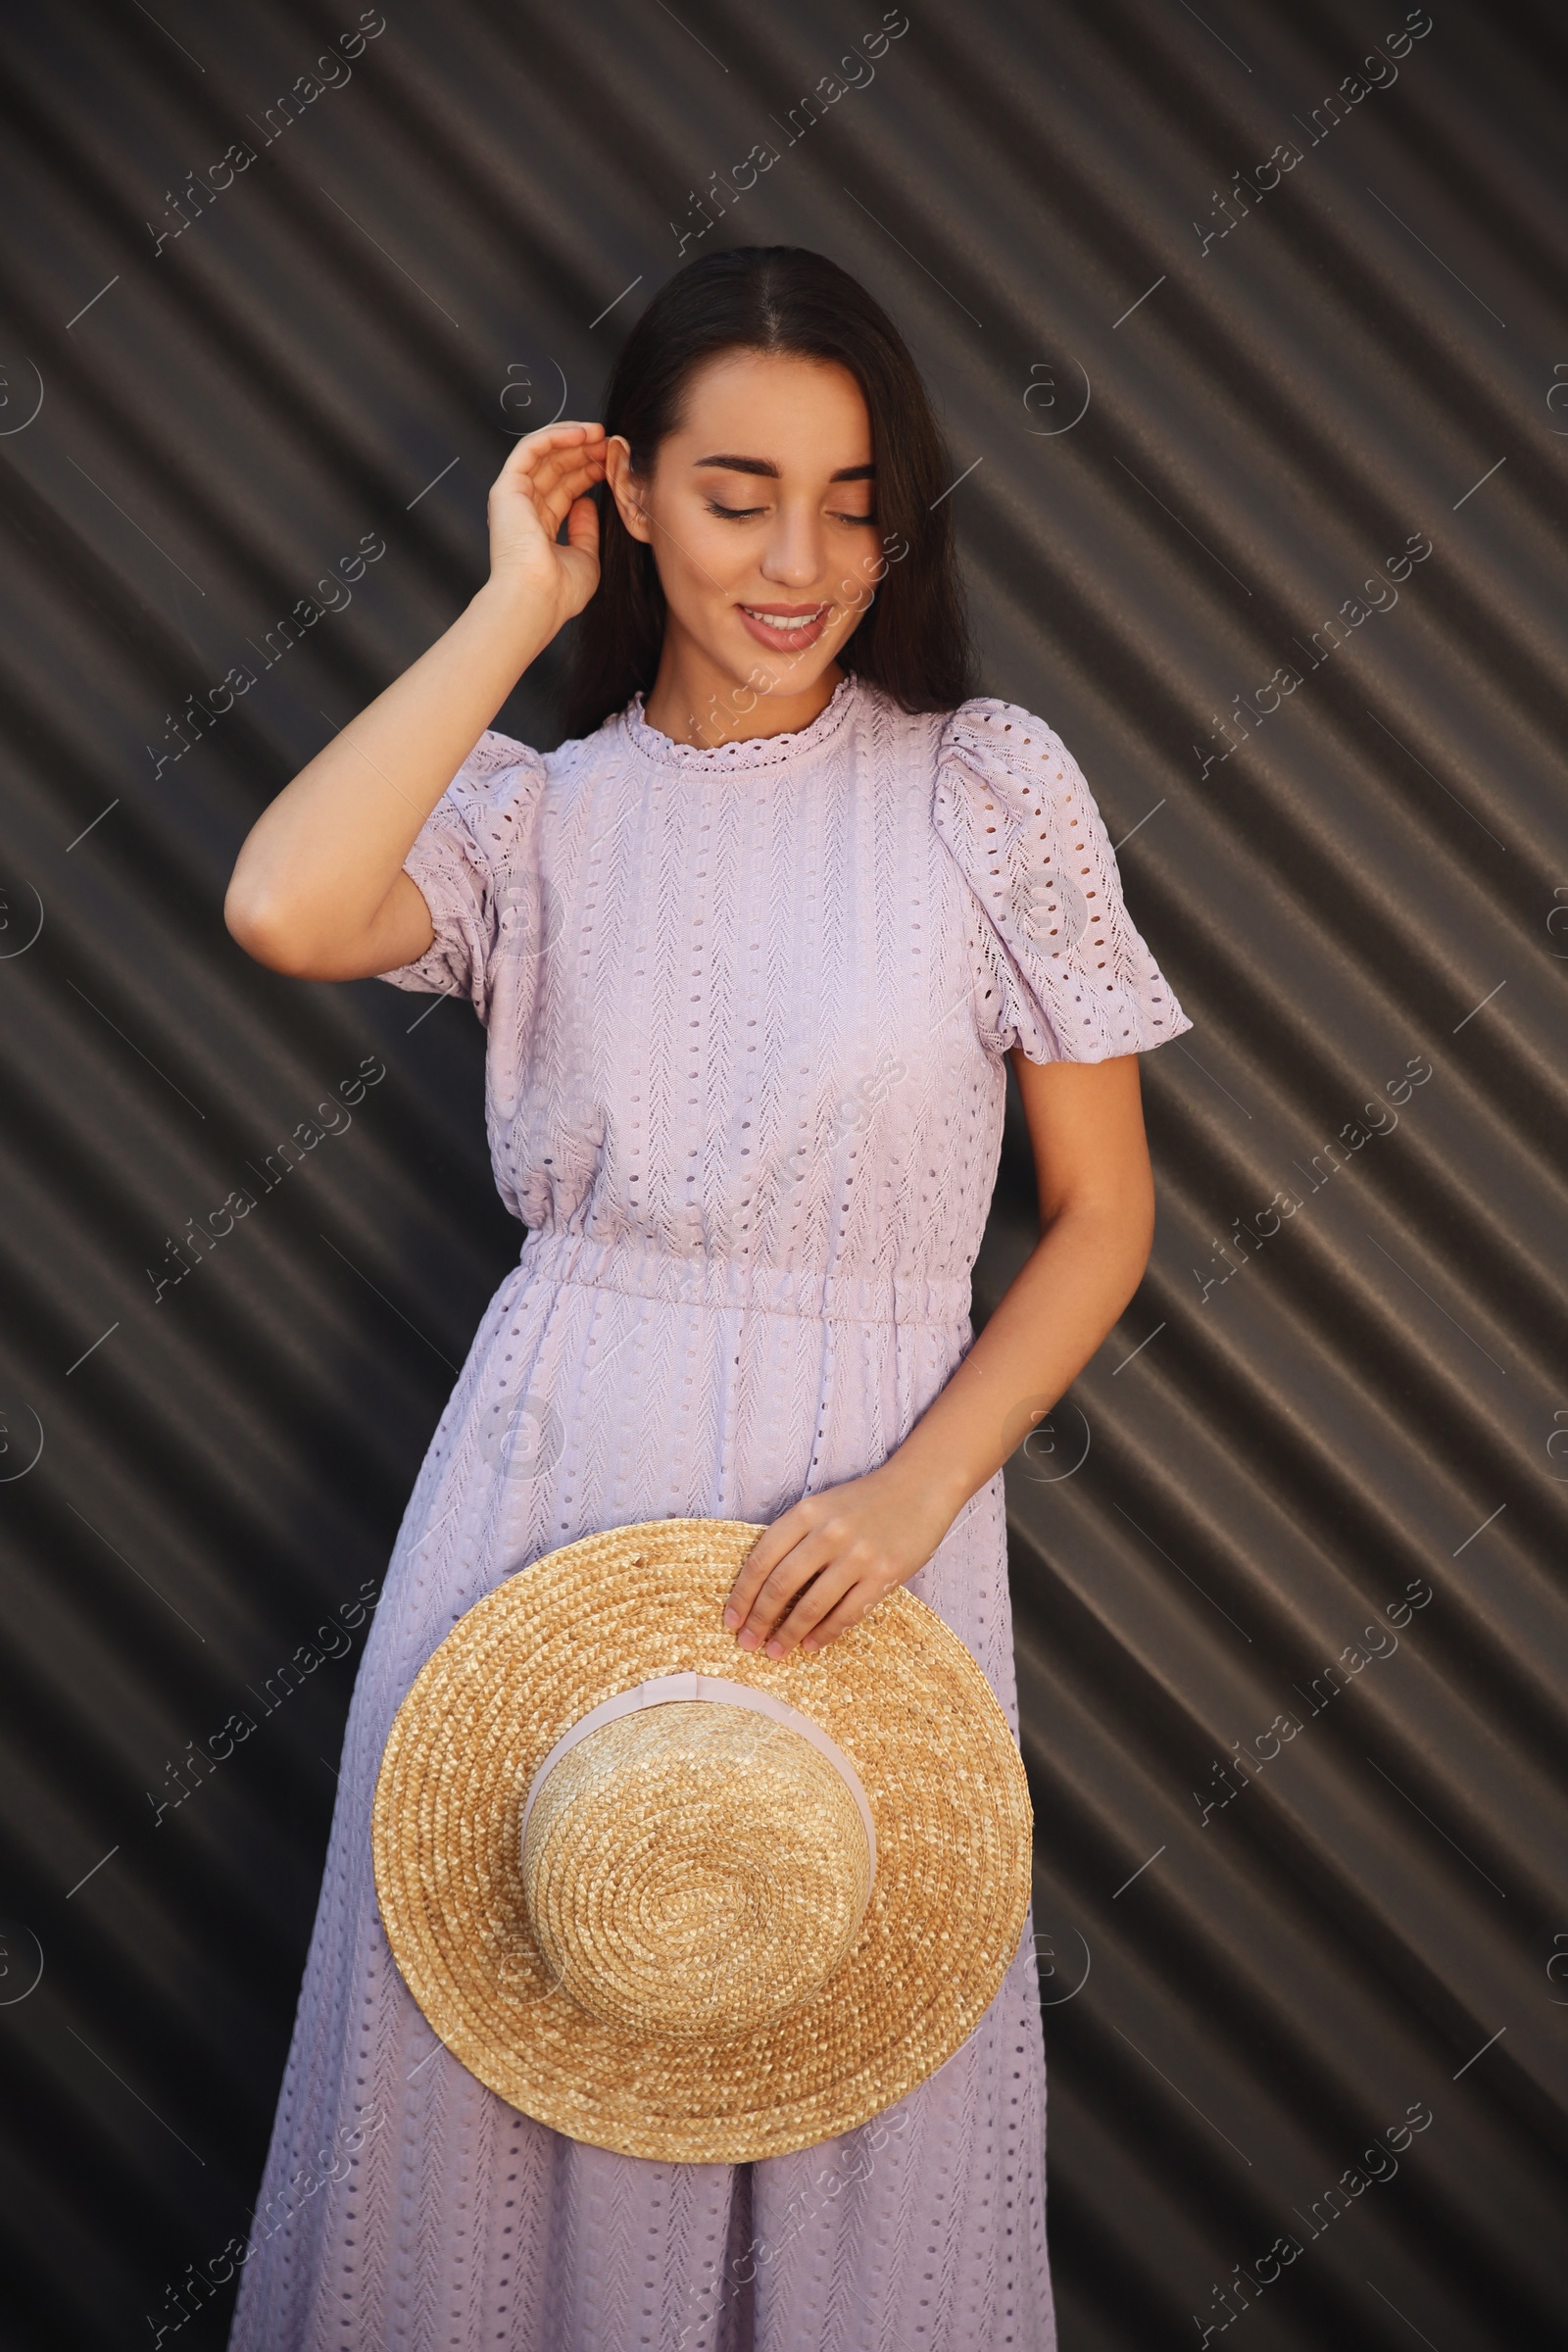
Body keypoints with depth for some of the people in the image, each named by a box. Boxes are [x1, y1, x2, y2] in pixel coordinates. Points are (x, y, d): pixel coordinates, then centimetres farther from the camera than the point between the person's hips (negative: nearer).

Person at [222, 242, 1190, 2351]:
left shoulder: (991, 783, -1)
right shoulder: (540, 807, 4)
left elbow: (1102, 1211, 1)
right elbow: (286, 908, -18)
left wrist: (910, 1492, -12)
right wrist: (516, 608, -8)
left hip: (866, 1504, -1)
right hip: (554, 1473, 2)